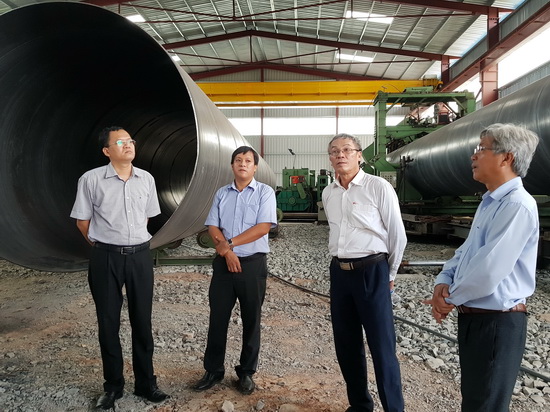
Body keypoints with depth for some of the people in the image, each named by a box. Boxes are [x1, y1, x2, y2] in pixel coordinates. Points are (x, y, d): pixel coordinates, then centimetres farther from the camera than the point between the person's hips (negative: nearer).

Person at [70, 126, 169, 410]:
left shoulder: (146, 179, 3)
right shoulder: (91, 180, -7)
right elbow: (82, 220, 2)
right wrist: (101, 245, 9)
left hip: (140, 256, 3)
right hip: (106, 258, -2)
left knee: (142, 320, 10)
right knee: (108, 322, 9)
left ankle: (146, 383, 25)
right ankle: (113, 385, 27)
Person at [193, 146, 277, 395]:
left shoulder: (265, 192, -2)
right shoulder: (222, 194, 10)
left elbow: (263, 227, -13)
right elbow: (212, 227, 5)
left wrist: (228, 243, -12)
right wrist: (226, 250, -13)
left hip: (253, 263, -3)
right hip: (224, 263, 3)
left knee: (251, 320, 8)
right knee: (217, 318, 8)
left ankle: (246, 372, 23)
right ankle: (213, 370, 23)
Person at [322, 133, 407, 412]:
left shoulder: (378, 187, -9)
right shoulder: (328, 193, 9)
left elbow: (397, 236, -5)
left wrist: (389, 275, 3)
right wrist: (341, 266, 16)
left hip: (371, 272, -6)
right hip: (339, 272, 6)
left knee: (382, 348, -1)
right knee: (346, 345, 14)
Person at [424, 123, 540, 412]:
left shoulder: (517, 205, -22)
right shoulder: (489, 202, 11)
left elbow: (488, 270, -28)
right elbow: (465, 252, 16)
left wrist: (451, 299, -12)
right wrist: (443, 282, -2)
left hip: (497, 322, -9)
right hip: (473, 317, 9)